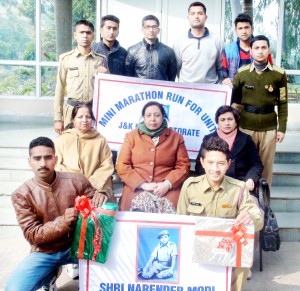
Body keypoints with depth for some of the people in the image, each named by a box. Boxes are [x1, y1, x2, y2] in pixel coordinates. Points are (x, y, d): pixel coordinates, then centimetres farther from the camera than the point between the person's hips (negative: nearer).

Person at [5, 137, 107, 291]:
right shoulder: (21, 194, -9)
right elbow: (32, 234, -11)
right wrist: (62, 222, -28)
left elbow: (94, 208, 5)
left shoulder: (76, 180, -6)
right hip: (45, 252, 0)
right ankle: (50, 274, 10)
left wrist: (100, 199, -21)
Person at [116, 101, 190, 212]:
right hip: (135, 190, 0)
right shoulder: (131, 136, 12)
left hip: (168, 191, 0)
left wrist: (167, 184, -9)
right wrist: (142, 184, -8)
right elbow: (122, 166, 5)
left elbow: (183, 166, 7)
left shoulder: (176, 138, 12)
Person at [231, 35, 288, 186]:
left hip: (269, 127, 0)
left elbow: (283, 103, 0)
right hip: (246, 126, 0)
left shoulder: (279, 74, -1)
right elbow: (234, 100, 8)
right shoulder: (241, 73, 1)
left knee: (266, 164, 7)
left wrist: (282, 128, -2)